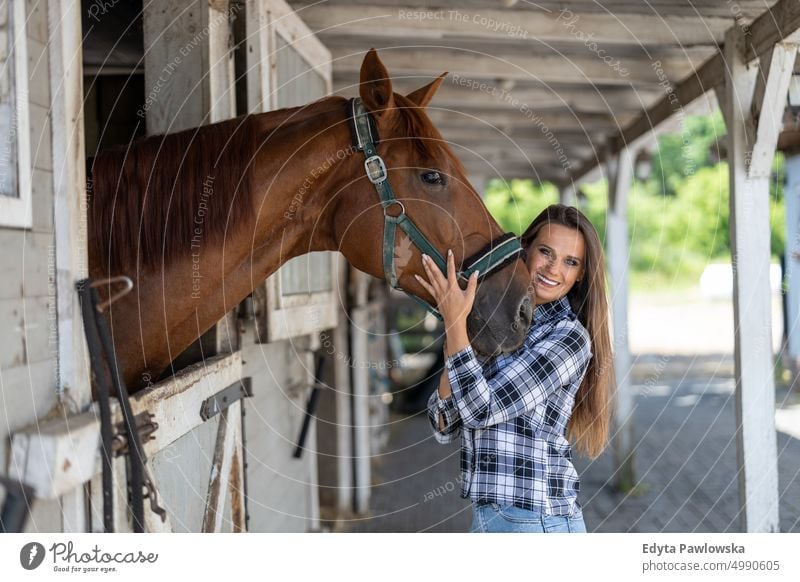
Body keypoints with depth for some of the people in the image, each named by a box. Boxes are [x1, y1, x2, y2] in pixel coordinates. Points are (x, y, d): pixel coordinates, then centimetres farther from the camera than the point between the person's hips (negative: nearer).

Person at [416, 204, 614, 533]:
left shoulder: (569, 336, -12)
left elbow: (482, 410, -19)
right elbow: (445, 429, 5)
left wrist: (454, 322, -17)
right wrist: (453, 353, -10)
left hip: (536, 521, -7)